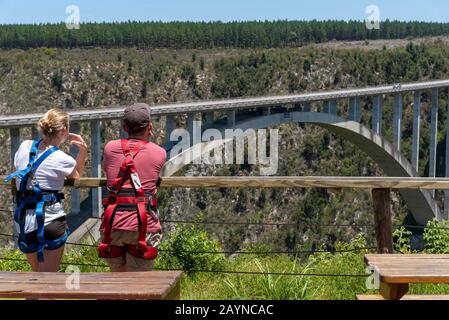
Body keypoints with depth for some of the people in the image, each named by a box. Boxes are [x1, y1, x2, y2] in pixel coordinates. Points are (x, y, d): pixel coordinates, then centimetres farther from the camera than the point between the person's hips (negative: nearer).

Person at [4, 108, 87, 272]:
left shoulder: (25, 146, 3)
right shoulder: (63, 159, -10)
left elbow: (17, 171, 20)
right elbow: (77, 177, 13)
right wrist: (83, 150, 12)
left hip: (24, 220, 6)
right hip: (50, 220, -6)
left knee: (37, 273, 23)